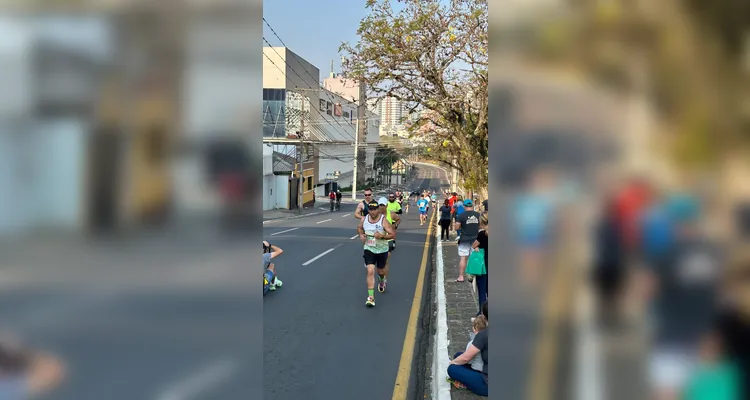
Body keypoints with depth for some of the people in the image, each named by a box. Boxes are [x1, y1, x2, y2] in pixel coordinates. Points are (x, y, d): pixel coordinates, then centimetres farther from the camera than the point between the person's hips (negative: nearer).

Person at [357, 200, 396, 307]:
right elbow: (359, 228, 16)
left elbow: (393, 234, -16)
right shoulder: (364, 220, -5)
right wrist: (361, 235, -5)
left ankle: (382, 278, 58)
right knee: (370, 271, -14)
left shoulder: (383, 221, -18)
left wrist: (382, 236, -31)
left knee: (380, 271, 18)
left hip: (382, 250, -1)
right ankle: (371, 297, -10)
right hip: (369, 249, 1)